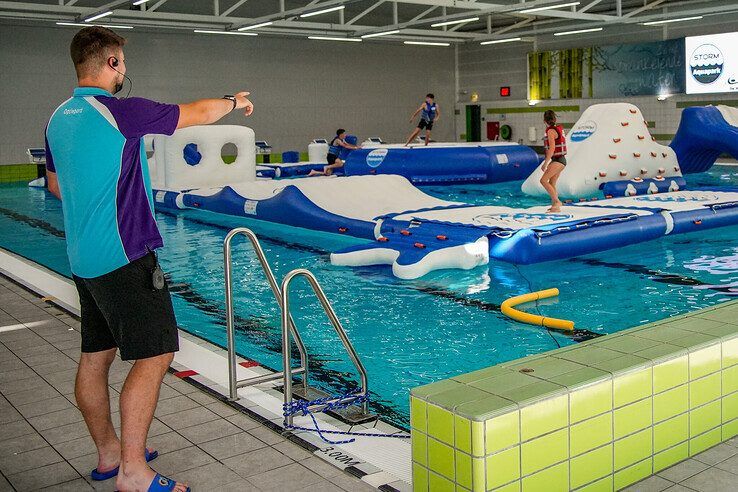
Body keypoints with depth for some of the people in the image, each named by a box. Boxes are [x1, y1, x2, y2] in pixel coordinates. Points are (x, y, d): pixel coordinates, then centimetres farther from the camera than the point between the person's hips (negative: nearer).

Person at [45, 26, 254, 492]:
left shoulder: (58, 118, 11)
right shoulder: (120, 111, -15)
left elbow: (55, 184, 25)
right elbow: (198, 113, -4)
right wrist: (234, 101, 15)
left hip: (84, 258, 10)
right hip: (125, 257, -9)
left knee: (95, 356, 14)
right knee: (155, 355, -5)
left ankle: (109, 452, 28)